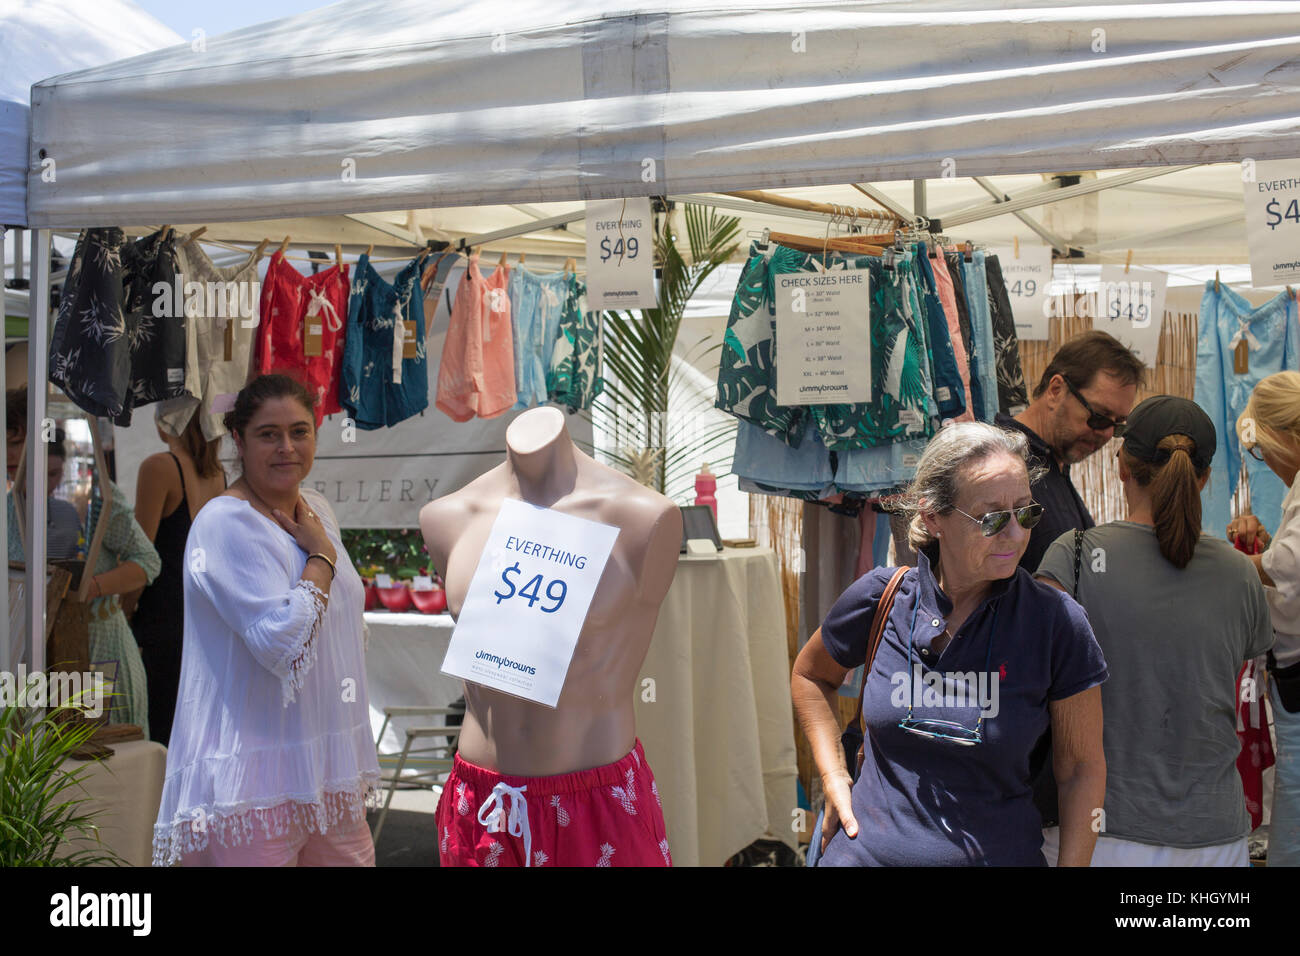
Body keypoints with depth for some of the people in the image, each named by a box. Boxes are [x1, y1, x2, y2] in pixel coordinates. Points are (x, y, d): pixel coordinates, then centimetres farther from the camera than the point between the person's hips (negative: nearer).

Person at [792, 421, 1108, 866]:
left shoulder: (1058, 622, -12)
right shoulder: (880, 598, -7)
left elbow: (1083, 768, -4)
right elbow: (810, 675, 13)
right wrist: (834, 777, 3)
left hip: (999, 852, -1)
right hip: (870, 849, 1)